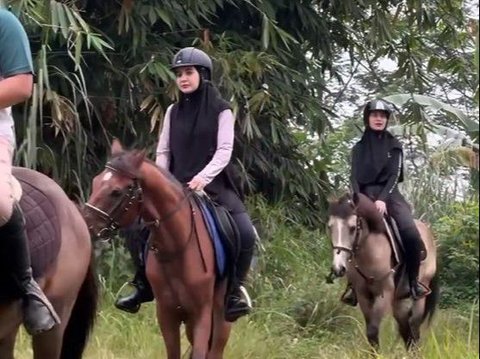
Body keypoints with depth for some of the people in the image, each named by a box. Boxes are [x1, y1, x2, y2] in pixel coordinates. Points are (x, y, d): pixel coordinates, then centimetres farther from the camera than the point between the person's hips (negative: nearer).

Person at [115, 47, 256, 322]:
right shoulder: (174, 112, 9)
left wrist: (204, 177, -26)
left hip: (214, 185, -3)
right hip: (178, 186, 3)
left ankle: (235, 289, -6)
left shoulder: (221, 110, -2)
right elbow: (163, 151, 8)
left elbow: (224, 150, -11)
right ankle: (145, 286, 5)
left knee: (245, 233, -24)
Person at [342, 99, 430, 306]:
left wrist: (383, 199, -18)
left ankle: (413, 281, -11)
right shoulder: (359, 148, 11)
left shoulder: (394, 146, 9)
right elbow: (354, 177, 3)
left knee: (411, 234, -26)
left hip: (389, 195, -1)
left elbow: (394, 175, -3)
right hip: (365, 196, 1)